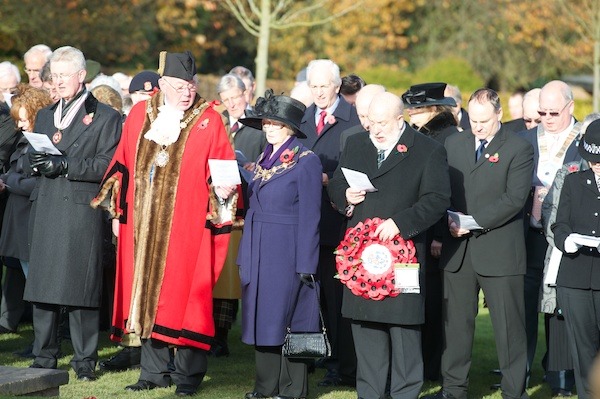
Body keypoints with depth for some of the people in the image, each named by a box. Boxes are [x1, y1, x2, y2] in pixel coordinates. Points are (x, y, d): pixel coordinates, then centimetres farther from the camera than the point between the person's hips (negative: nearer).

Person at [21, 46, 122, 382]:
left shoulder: (105, 117, 2)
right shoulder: (45, 116, 22)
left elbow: (107, 165, -8)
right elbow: (28, 161, 20)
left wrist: (64, 165, -17)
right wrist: (35, 162, -4)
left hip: (82, 210, -5)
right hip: (45, 211, 5)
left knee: (80, 287, -5)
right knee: (42, 284, 4)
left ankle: (85, 360, 1)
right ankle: (45, 357, 12)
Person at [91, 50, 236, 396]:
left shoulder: (209, 121, -2)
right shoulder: (140, 116, 8)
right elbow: (123, 166, 12)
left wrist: (221, 190, -20)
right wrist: (118, 212, 10)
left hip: (187, 226, -4)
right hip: (143, 225, 4)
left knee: (182, 295, -3)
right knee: (146, 292, 7)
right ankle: (154, 371, 16)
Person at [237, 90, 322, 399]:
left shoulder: (306, 161, -9)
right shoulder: (265, 159, 13)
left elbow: (309, 217, -11)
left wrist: (305, 265, -14)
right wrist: (245, 254, 12)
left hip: (287, 253, -7)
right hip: (257, 252, 7)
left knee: (286, 318, -2)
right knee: (261, 317, 9)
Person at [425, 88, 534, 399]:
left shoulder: (518, 149, -3)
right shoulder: (453, 144, 13)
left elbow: (514, 198, -12)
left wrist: (475, 222, -17)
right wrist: (449, 222, -6)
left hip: (499, 249, -4)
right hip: (457, 248, 4)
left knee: (509, 325, -1)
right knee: (455, 321, 8)